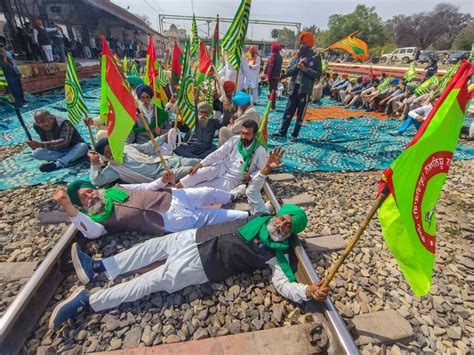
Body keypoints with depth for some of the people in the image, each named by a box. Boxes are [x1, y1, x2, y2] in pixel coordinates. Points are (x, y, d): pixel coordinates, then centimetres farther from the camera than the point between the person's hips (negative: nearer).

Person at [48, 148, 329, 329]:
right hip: (198, 238, 6)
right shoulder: (263, 217, 6)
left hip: (203, 265, -6)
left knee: (150, 283, -7)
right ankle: (97, 267, 25)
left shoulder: (278, 254, -9)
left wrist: (309, 291, -33)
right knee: (156, 245, 9)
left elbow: (284, 284, -18)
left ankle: (87, 301, 6)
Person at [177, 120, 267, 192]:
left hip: (231, 180, -2)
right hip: (220, 168, 2)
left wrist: (251, 176, -21)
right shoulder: (235, 140, -7)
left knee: (203, 188, -23)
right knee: (200, 172, -26)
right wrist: (200, 164, -14)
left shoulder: (260, 151, -15)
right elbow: (218, 153, -8)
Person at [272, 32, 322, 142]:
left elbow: (318, 74, -7)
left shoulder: (315, 58, 1)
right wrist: (297, 66, -10)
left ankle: (295, 135, 9)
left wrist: (305, 69, -16)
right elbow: (287, 72, 4)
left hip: (305, 90, -4)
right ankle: (282, 131, 13)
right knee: (288, 111, 5)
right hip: (293, 88, 4)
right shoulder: (296, 58, 12)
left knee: (300, 114, 2)